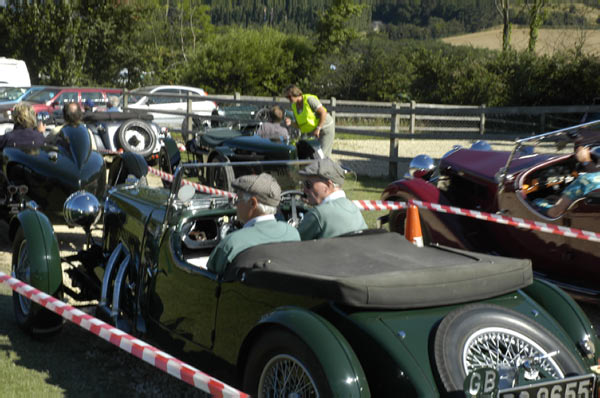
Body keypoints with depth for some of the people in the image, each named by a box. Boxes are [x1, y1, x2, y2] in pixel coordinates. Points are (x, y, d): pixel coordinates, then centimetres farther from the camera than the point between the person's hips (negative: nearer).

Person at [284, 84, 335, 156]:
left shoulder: (309, 99, -20)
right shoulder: (294, 107, 2)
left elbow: (323, 112, -22)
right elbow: (299, 125, 5)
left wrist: (318, 129, -25)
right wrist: (291, 123, -16)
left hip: (326, 127, -8)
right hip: (313, 130, 8)